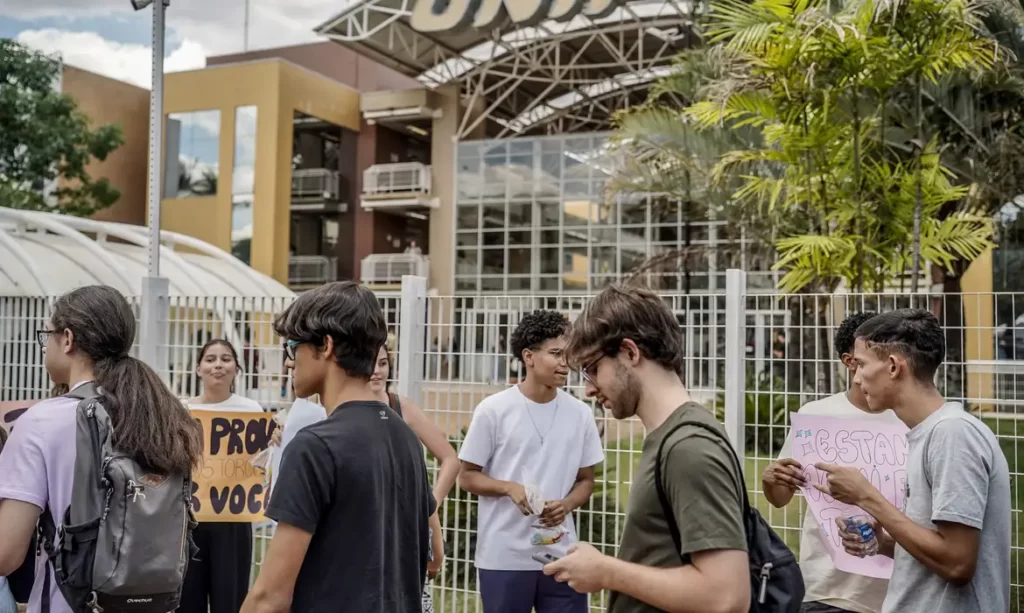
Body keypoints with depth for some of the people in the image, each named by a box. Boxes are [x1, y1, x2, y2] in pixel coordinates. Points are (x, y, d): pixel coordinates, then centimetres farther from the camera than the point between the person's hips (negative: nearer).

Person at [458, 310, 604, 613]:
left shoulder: (580, 413, 3)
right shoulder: (494, 410, -6)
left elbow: (586, 481, 11)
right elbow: (467, 476, 0)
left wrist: (566, 504, -10)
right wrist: (511, 488, -17)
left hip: (561, 556, 3)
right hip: (503, 557, -2)